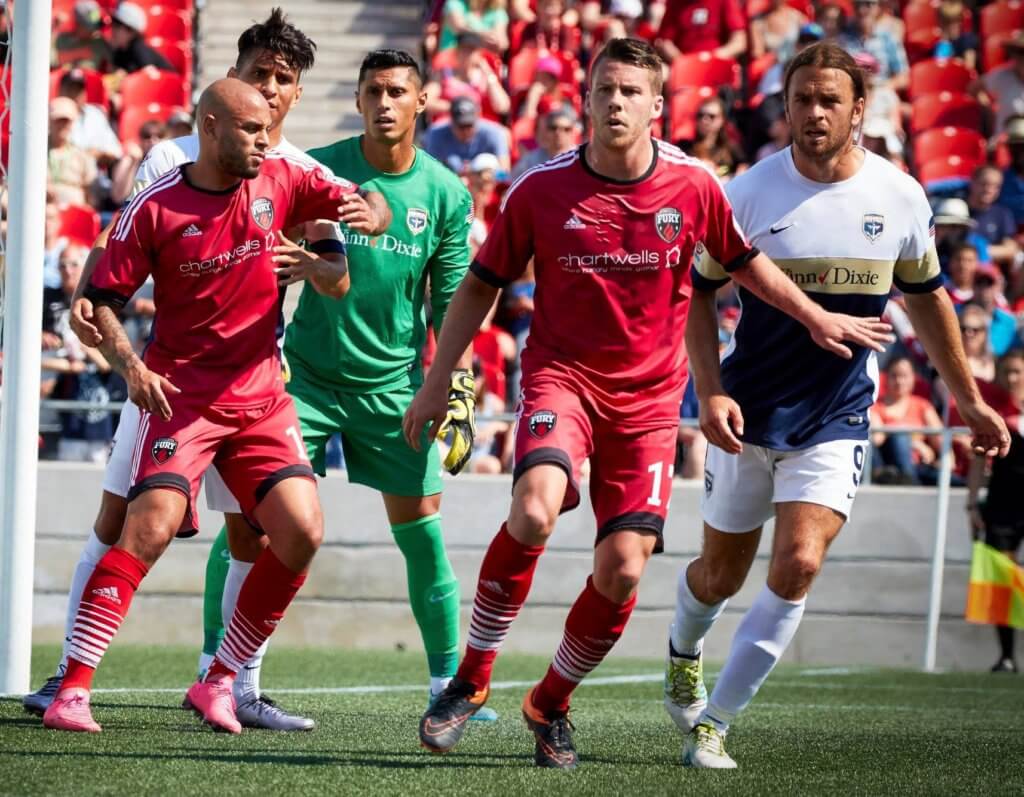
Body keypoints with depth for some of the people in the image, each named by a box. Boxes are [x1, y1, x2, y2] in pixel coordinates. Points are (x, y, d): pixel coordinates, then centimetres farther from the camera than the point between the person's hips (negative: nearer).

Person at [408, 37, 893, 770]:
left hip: (648, 397, 2)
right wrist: (437, 382, 2)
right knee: (535, 510, -30)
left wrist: (817, 319, 20)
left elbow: (745, 263, 15)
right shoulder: (542, 190, -7)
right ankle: (471, 679, -14)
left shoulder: (693, 186, -4)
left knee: (623, 566, -7)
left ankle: (551, 704, 18)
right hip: (562, 374, -2)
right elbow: (482, 285, 4)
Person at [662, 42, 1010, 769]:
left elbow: (927, 297, 11)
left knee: (798, 565, -18)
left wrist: (970, 400, 15)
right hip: (748, 417, 0)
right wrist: (710, 392, -13)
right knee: (720, 575, 12)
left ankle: (712, 723, -7)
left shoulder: (900, 197, -4)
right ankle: (683, 654, 48)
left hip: (836, 423, 0)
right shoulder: (750, 194, -10)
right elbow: (700, 291, -1)